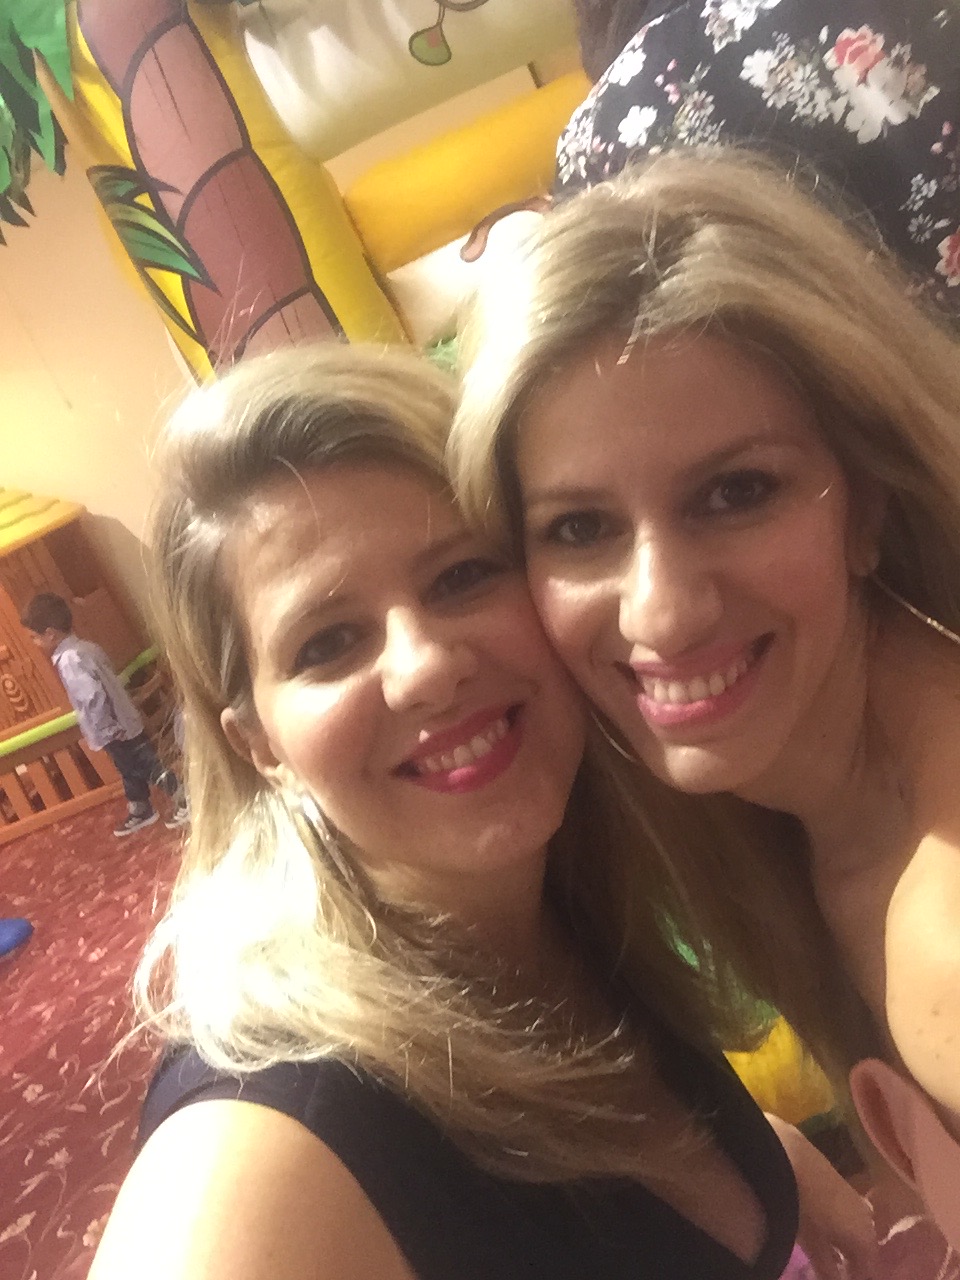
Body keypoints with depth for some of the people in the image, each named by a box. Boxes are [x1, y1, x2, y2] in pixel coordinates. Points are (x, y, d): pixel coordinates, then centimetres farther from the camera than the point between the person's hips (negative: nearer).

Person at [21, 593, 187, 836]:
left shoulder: (69, 660, -24)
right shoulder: (86, 647, 5)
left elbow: (93, 697, -34)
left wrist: (102, 733, -22)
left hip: (116, 731, -10)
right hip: (124, 722, 10)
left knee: (149, 767, 3)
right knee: (130, 771, 24)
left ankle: (185, 801, 13)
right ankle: (140, 811, 39)